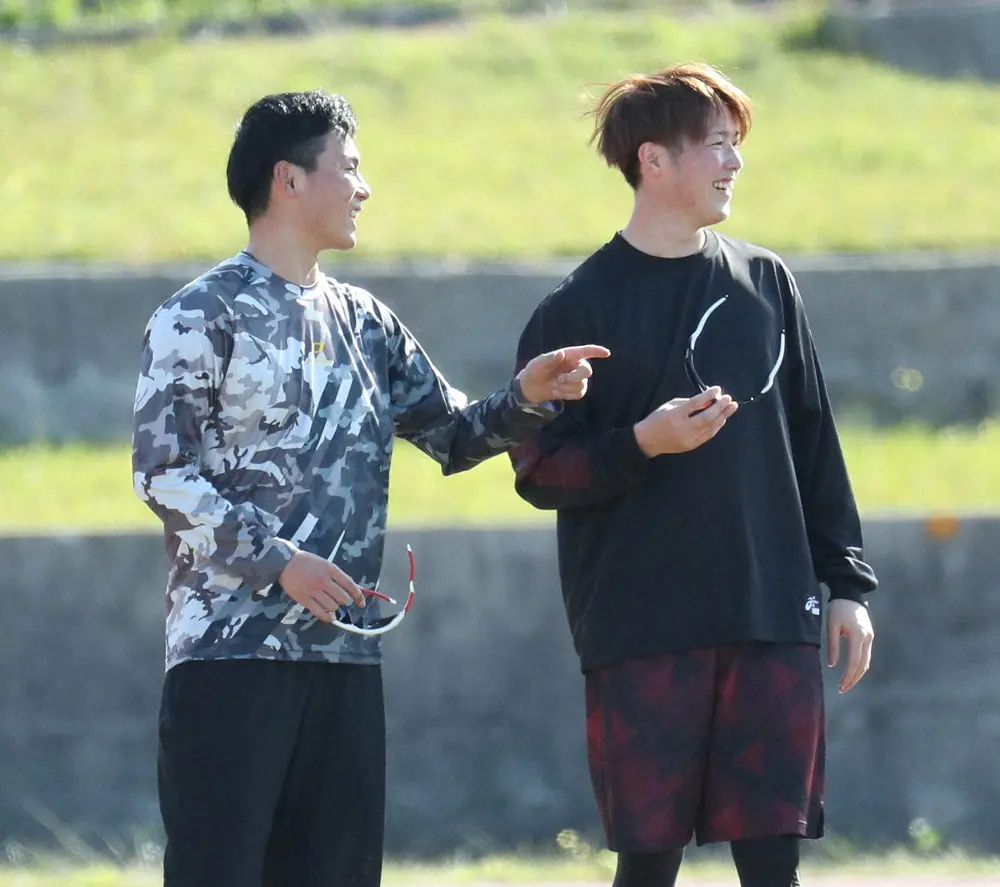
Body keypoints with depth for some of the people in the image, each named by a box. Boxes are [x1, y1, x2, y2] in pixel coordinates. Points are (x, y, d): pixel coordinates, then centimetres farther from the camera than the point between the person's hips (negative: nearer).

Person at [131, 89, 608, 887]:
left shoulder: (365, 325, 16)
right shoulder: (202, 317, -4)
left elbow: (453, 434, 20)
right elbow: (161, 472, -10)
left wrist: (525, 399, -1)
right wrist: (278, 563, -17)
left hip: (346, 654, 7)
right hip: (230, 649, -7)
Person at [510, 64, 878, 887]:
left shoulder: (766, 284, 10)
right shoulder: (581, 308, -2)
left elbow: (814, 444, 14)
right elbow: (538, 473, -4)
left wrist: (848, 581, 10)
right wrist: (645, 442, -20)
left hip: (773, 622, 3)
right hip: (643, 633, -3)